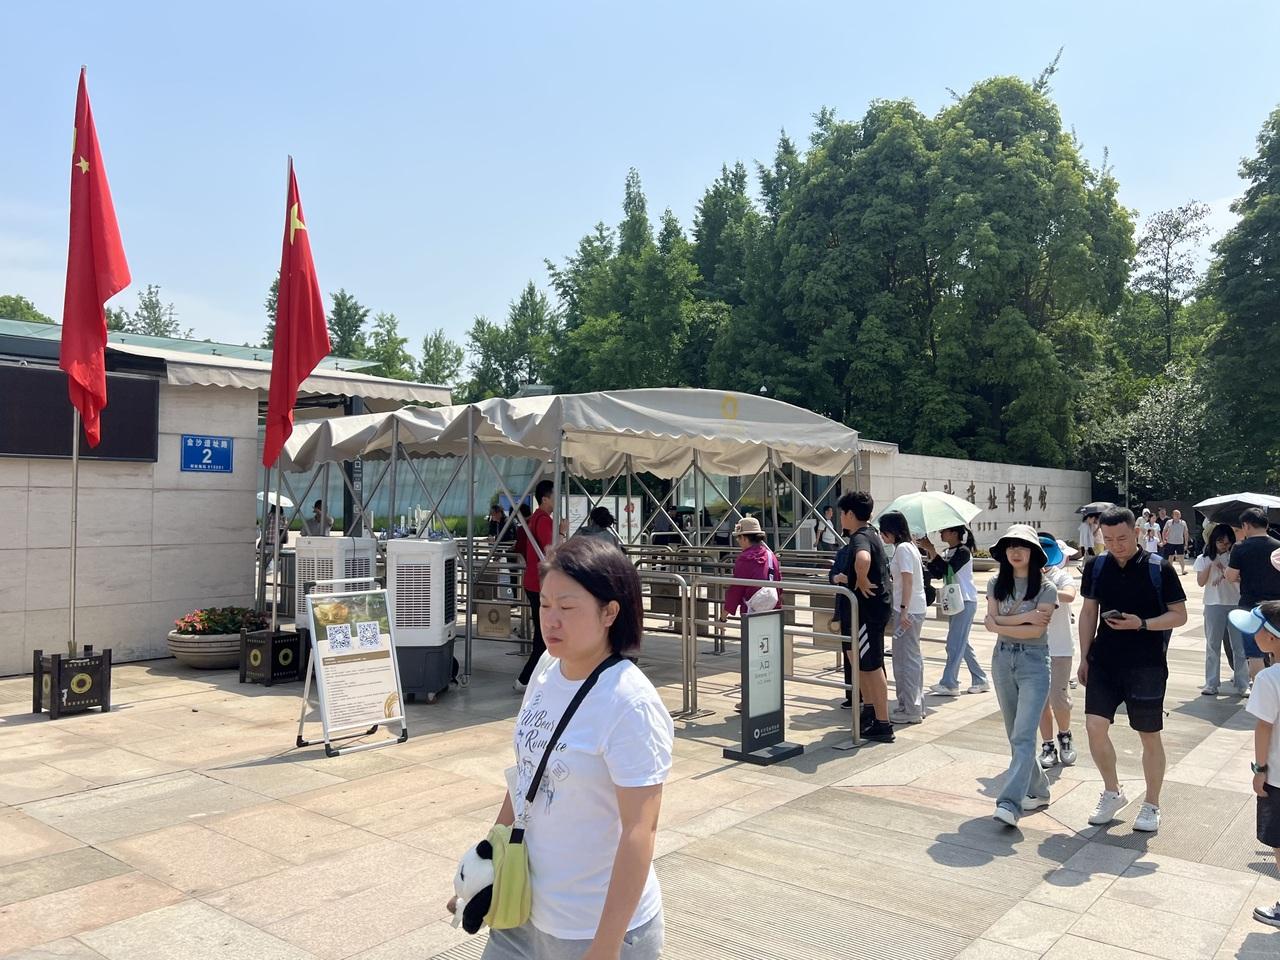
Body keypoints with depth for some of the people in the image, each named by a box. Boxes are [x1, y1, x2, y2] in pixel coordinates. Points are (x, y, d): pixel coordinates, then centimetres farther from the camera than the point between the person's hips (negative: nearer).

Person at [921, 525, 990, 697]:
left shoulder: (963, 552, -13)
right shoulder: (948, 553, 12)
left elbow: (948, 569, -27)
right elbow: (936, 573, 6)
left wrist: (932, 551, -25)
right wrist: (930, 554, -5)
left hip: (966, 602, -9)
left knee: (955, 644, -8)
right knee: (962, 644, 13)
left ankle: (949, 684, -6)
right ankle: (980, 680, 22)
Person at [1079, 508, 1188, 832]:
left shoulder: (1159, 569, -8)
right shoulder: (1096, 567, 2)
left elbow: (1179, 615, -4)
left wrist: (1142, 624, -21)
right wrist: (1084, 658, 9)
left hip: (1147, 665, -3)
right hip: (1104, 661, 3)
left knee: (1149, 736, 7)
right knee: (1095, 726, -6)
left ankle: (1151, 805, 25)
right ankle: (1112, 793, 17)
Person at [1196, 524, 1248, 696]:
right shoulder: (1204, 559, 4)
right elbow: (1201, 582, -3)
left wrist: (1225, 573, -20)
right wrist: (1211, 564, -12)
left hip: (1235, 604, -1)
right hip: (1213, 605, 1)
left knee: (1239, 646, 4)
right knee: (1213, 645, 6)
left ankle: (1242, 685, 12)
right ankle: (1211, 684, 12)